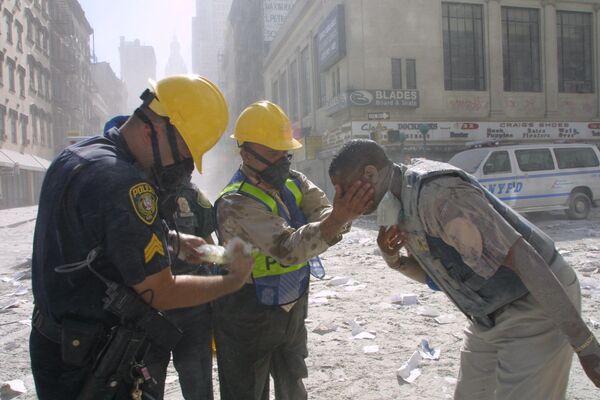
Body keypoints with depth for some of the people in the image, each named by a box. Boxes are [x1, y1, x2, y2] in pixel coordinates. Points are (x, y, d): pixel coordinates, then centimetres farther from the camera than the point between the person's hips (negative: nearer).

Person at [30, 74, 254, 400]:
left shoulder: (76, 155, 4)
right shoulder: (122, 183, -27)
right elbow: (161, 293, -20)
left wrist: (172, 242, 10)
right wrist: (233, 280, -7)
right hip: (92, 365, -10)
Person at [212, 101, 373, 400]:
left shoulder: (294, 183, -2)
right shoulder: (236, 203, -26)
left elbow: (322, 213, -17)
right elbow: (287, 248, -36)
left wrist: (344, 211, -40)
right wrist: (337, 219, -50)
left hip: (292, 311, 7)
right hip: (248, 321, -6)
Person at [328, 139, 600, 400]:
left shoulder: (436, 192, -28)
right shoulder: (399, 205, 2)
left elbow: (521, 257, -29)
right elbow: (430, 275, 11)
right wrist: (392, 258, -10)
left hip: (540, 307, -9)